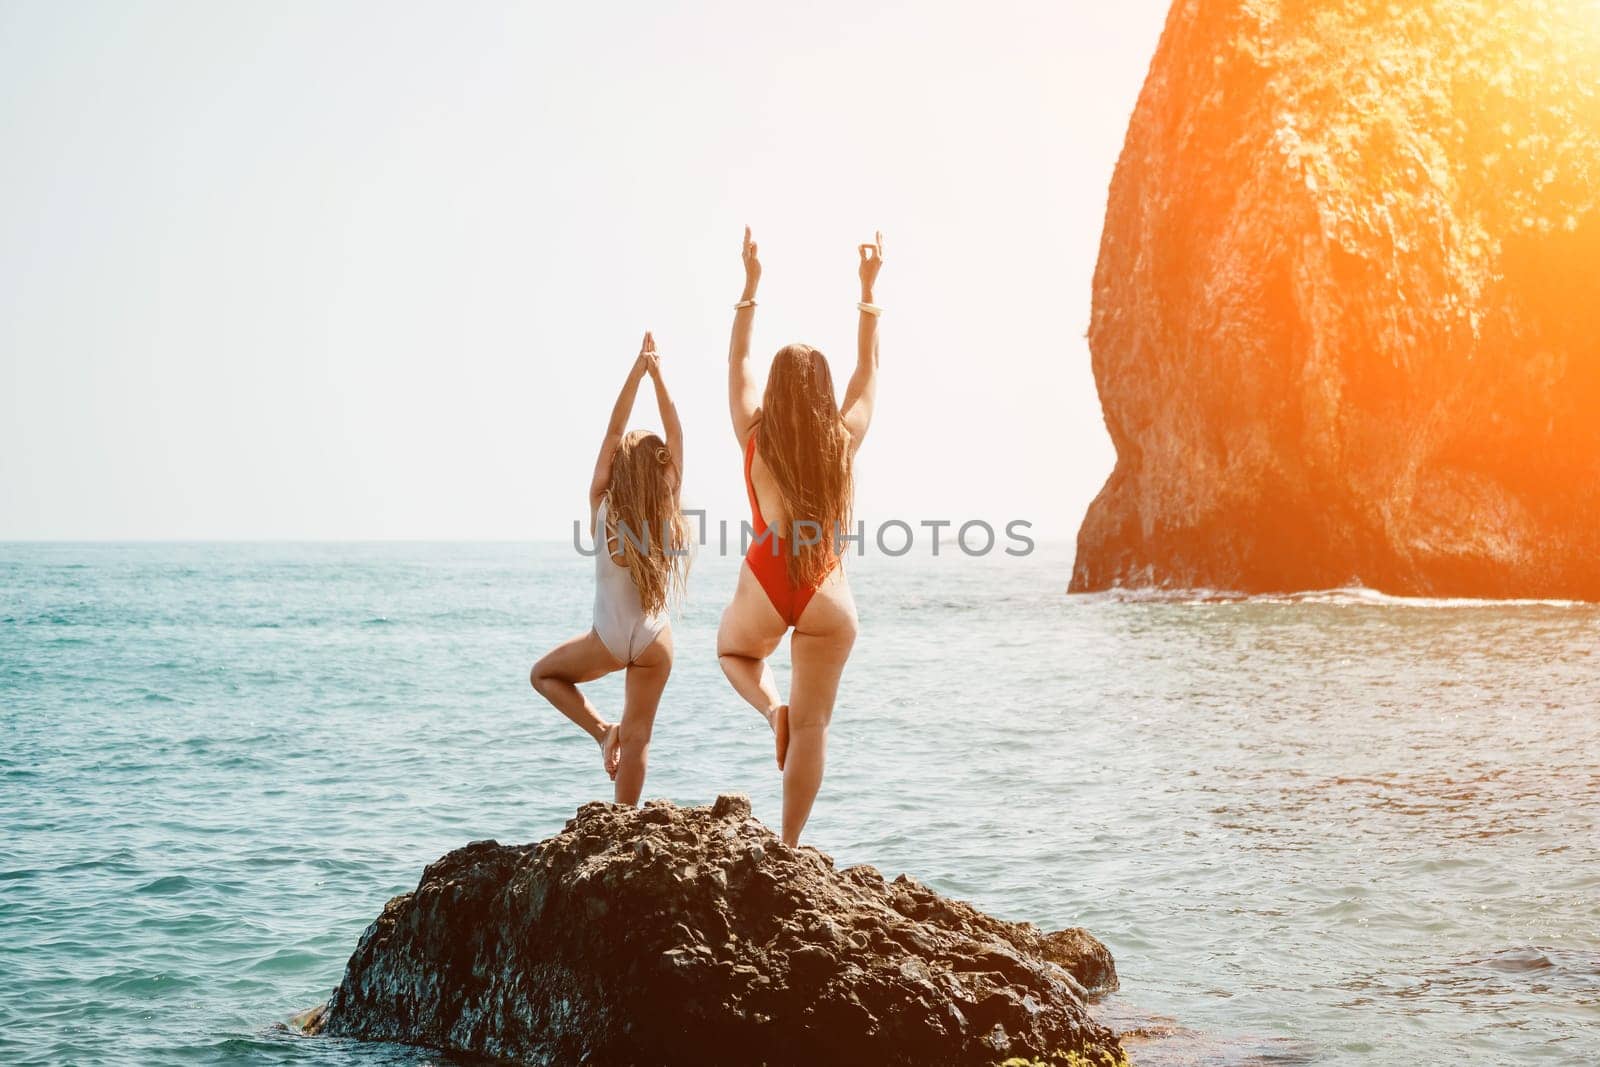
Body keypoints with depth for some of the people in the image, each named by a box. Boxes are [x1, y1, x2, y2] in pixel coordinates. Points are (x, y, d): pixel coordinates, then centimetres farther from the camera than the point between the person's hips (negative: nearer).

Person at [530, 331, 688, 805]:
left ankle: (602, 729, 7)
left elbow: (613, 432, -10)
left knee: (544, 674, 25)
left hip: (608, 640, -1)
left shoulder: (603, 509, -10)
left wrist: (637, 372, -11)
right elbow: (675, 435, -4)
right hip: (656, 641, 2)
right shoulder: (669, 513, -7)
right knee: (638, 736, 8)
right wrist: (657, 376, -4)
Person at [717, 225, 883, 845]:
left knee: (733, 653, 33)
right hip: (827, 592, 0)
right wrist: (868, 289, 16)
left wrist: (750, 287, 15)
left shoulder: (755, 438, -5)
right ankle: (788, 848, 2)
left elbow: (736, 362, 9)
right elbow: (869, 368, 11)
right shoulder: (844, 440, -4)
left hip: (764, 585, 0)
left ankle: (770, 708, 2)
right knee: (813, 725, 6)